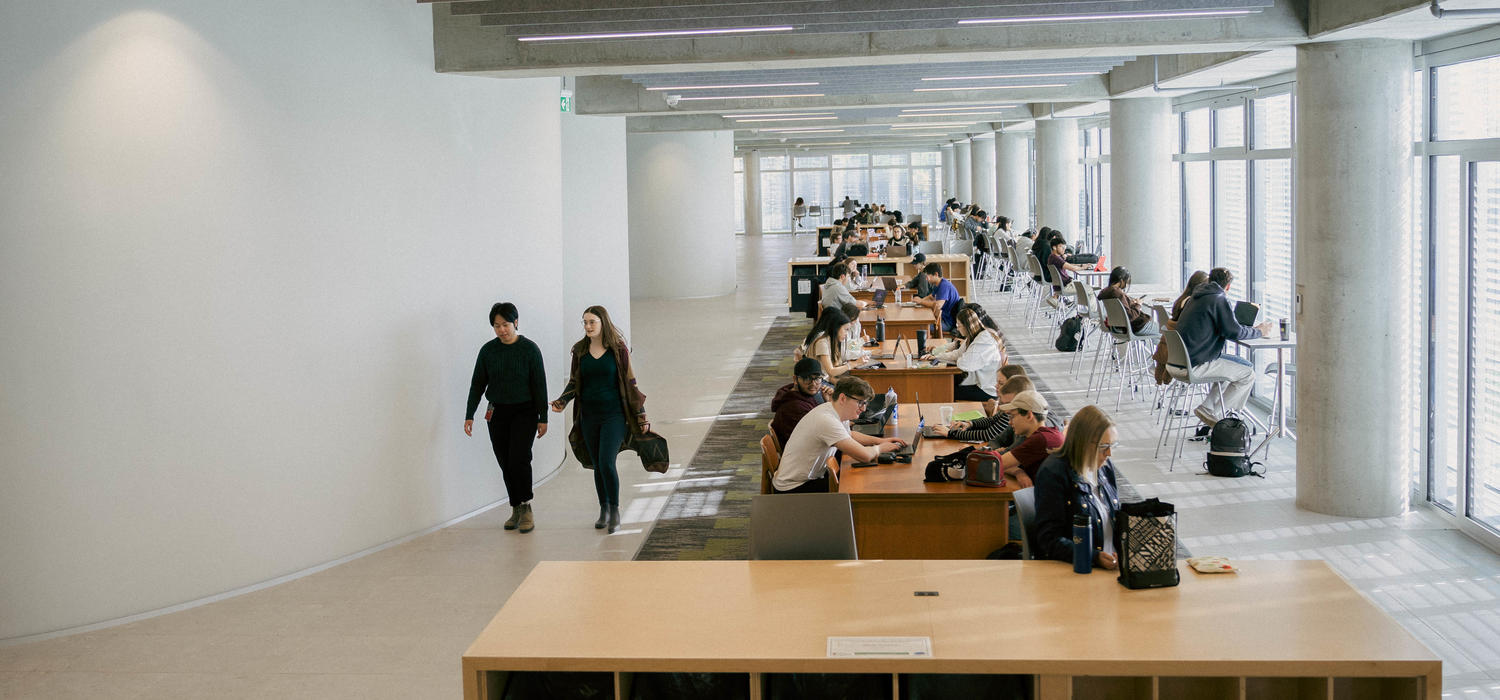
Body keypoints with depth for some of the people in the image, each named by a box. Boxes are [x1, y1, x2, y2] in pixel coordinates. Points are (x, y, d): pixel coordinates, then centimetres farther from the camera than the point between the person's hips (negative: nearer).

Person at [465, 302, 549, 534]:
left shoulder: (529, 349, -5)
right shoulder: (488, 350, 3)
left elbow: (539, 385, -4)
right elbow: (477, 384, 7)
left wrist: (543, 418, -5)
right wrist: (470, 415, 2)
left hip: (524, 412, -3)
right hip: (497, 413, 3)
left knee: (519, 458, -17)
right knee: (505, 463, 3)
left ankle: (526, 507, -6)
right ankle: (516, 510, 12)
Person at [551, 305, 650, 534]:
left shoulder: (618, 349, -4)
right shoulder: (580, 350, 5)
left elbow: (629, 383, 0)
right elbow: (573, 382, 11)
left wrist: (641, 415, 1)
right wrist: (561, 402, -8)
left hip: (614, 414, -4)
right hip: (589, 416, 4)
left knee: (607, 463, -15)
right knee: (597, 465, 9)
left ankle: (615, 511, -2)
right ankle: (604, 511, 21)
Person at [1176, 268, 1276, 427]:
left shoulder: (1197, 297, 17)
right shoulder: (1219, 299, -12)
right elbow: (1234, 332, -14)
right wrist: (1258, 331, 2)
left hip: (1182, 359, 10)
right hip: (1196, 365, -10)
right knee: (1248, 373, -2)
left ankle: (1207, 407, 14)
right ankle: (1211, 411, -1)